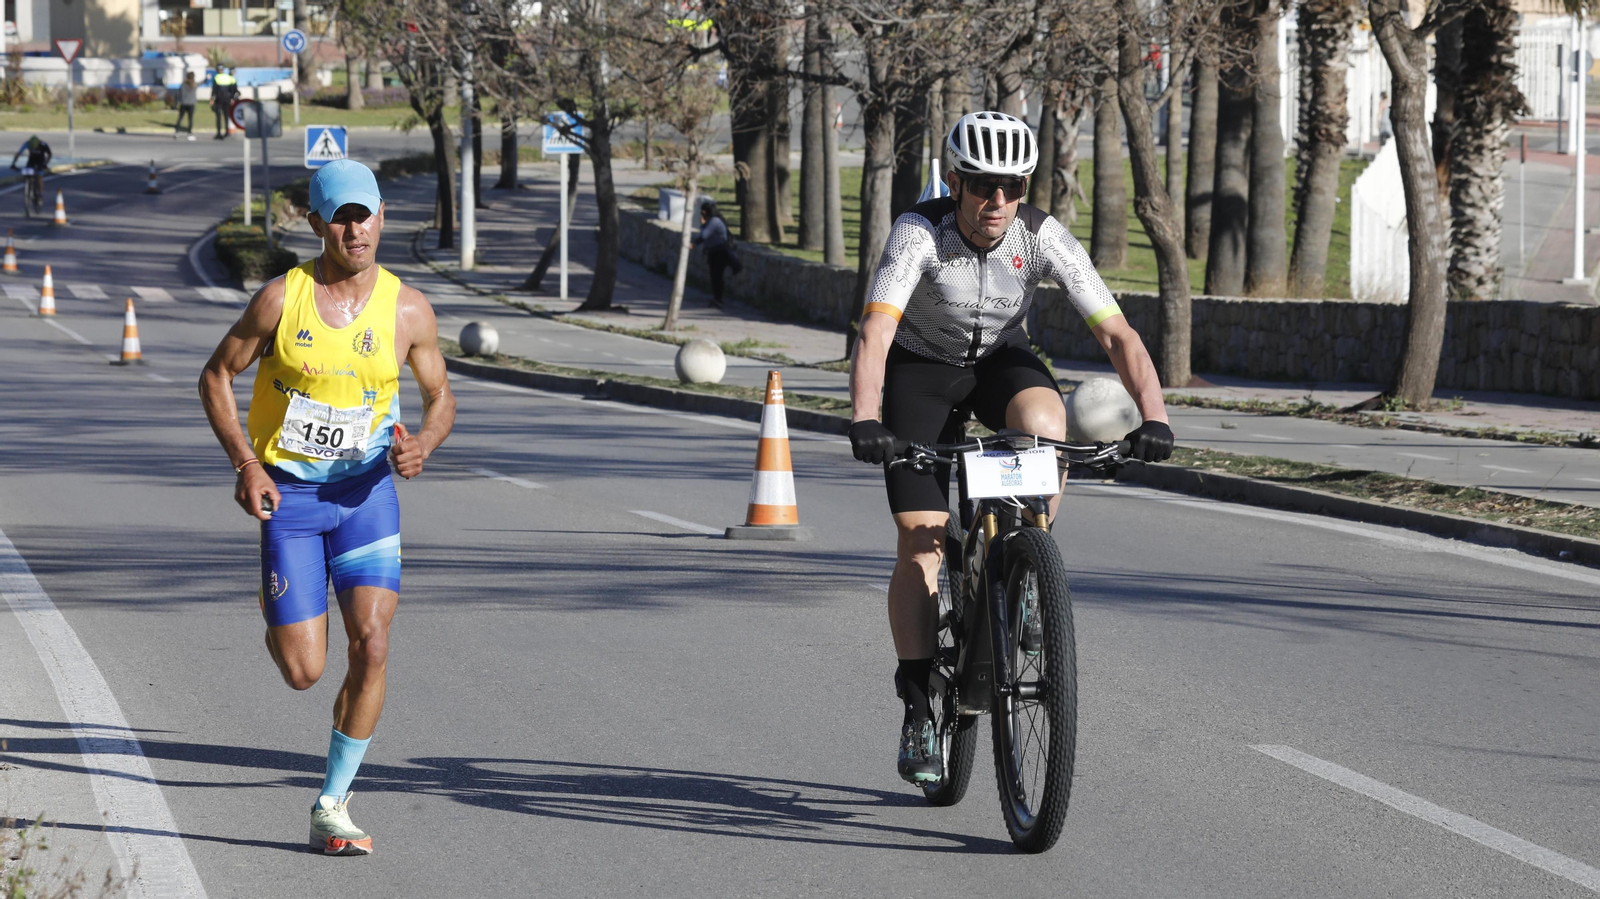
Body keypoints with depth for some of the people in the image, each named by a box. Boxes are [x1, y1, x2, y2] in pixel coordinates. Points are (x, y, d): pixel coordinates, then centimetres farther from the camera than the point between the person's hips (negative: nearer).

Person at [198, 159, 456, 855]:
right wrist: (244, 465, -10)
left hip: (366, 490, 1)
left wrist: (423, 444, -13)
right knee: (303, 671, -5)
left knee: (371, 646, -14)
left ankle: (332, 807, -1)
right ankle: (274, 614, 35)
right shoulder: (281, 299, -9)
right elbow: (216, 377, 2)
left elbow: (440, 396, 9)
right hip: (289, 492, -1)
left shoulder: (408, 310, -4)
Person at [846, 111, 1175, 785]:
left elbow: (1116, 333, -28)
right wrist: (864, 419, -57)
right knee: (920, 540, -9)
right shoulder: (918, 233, -30)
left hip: (1002, 360, 1)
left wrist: (1153, 415, -43)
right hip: (921, 369, -1)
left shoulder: (1043, 237, -25)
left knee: (1045, 421, -34)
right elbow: (875, 332, -41)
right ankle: (918, 709, 1)